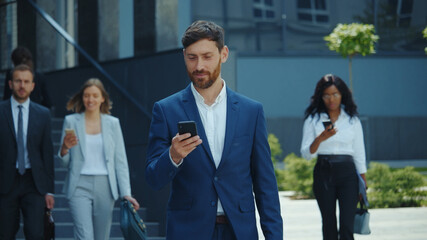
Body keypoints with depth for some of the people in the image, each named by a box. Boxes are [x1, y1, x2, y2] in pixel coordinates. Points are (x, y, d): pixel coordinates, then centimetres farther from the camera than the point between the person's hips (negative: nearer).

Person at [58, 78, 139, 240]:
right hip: (80, 186, -2)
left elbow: (120, 161, 7)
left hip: (105, 187, 2)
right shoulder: (71, 121, 6)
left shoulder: (112, 123, 9)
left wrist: (126, 193, -2)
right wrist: (64, 148, -13)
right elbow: (65, 162, 10)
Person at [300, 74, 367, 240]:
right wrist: (320, 139, -20)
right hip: (323, 174, 1)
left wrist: (363, 183, 5)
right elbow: (306, 154, -1)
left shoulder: (352, 120, 6)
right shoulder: (313, 120, 3)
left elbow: (359, 153, 9)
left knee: (347, 226, -10)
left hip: (347, 173, 0)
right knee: (329, 225, 4)